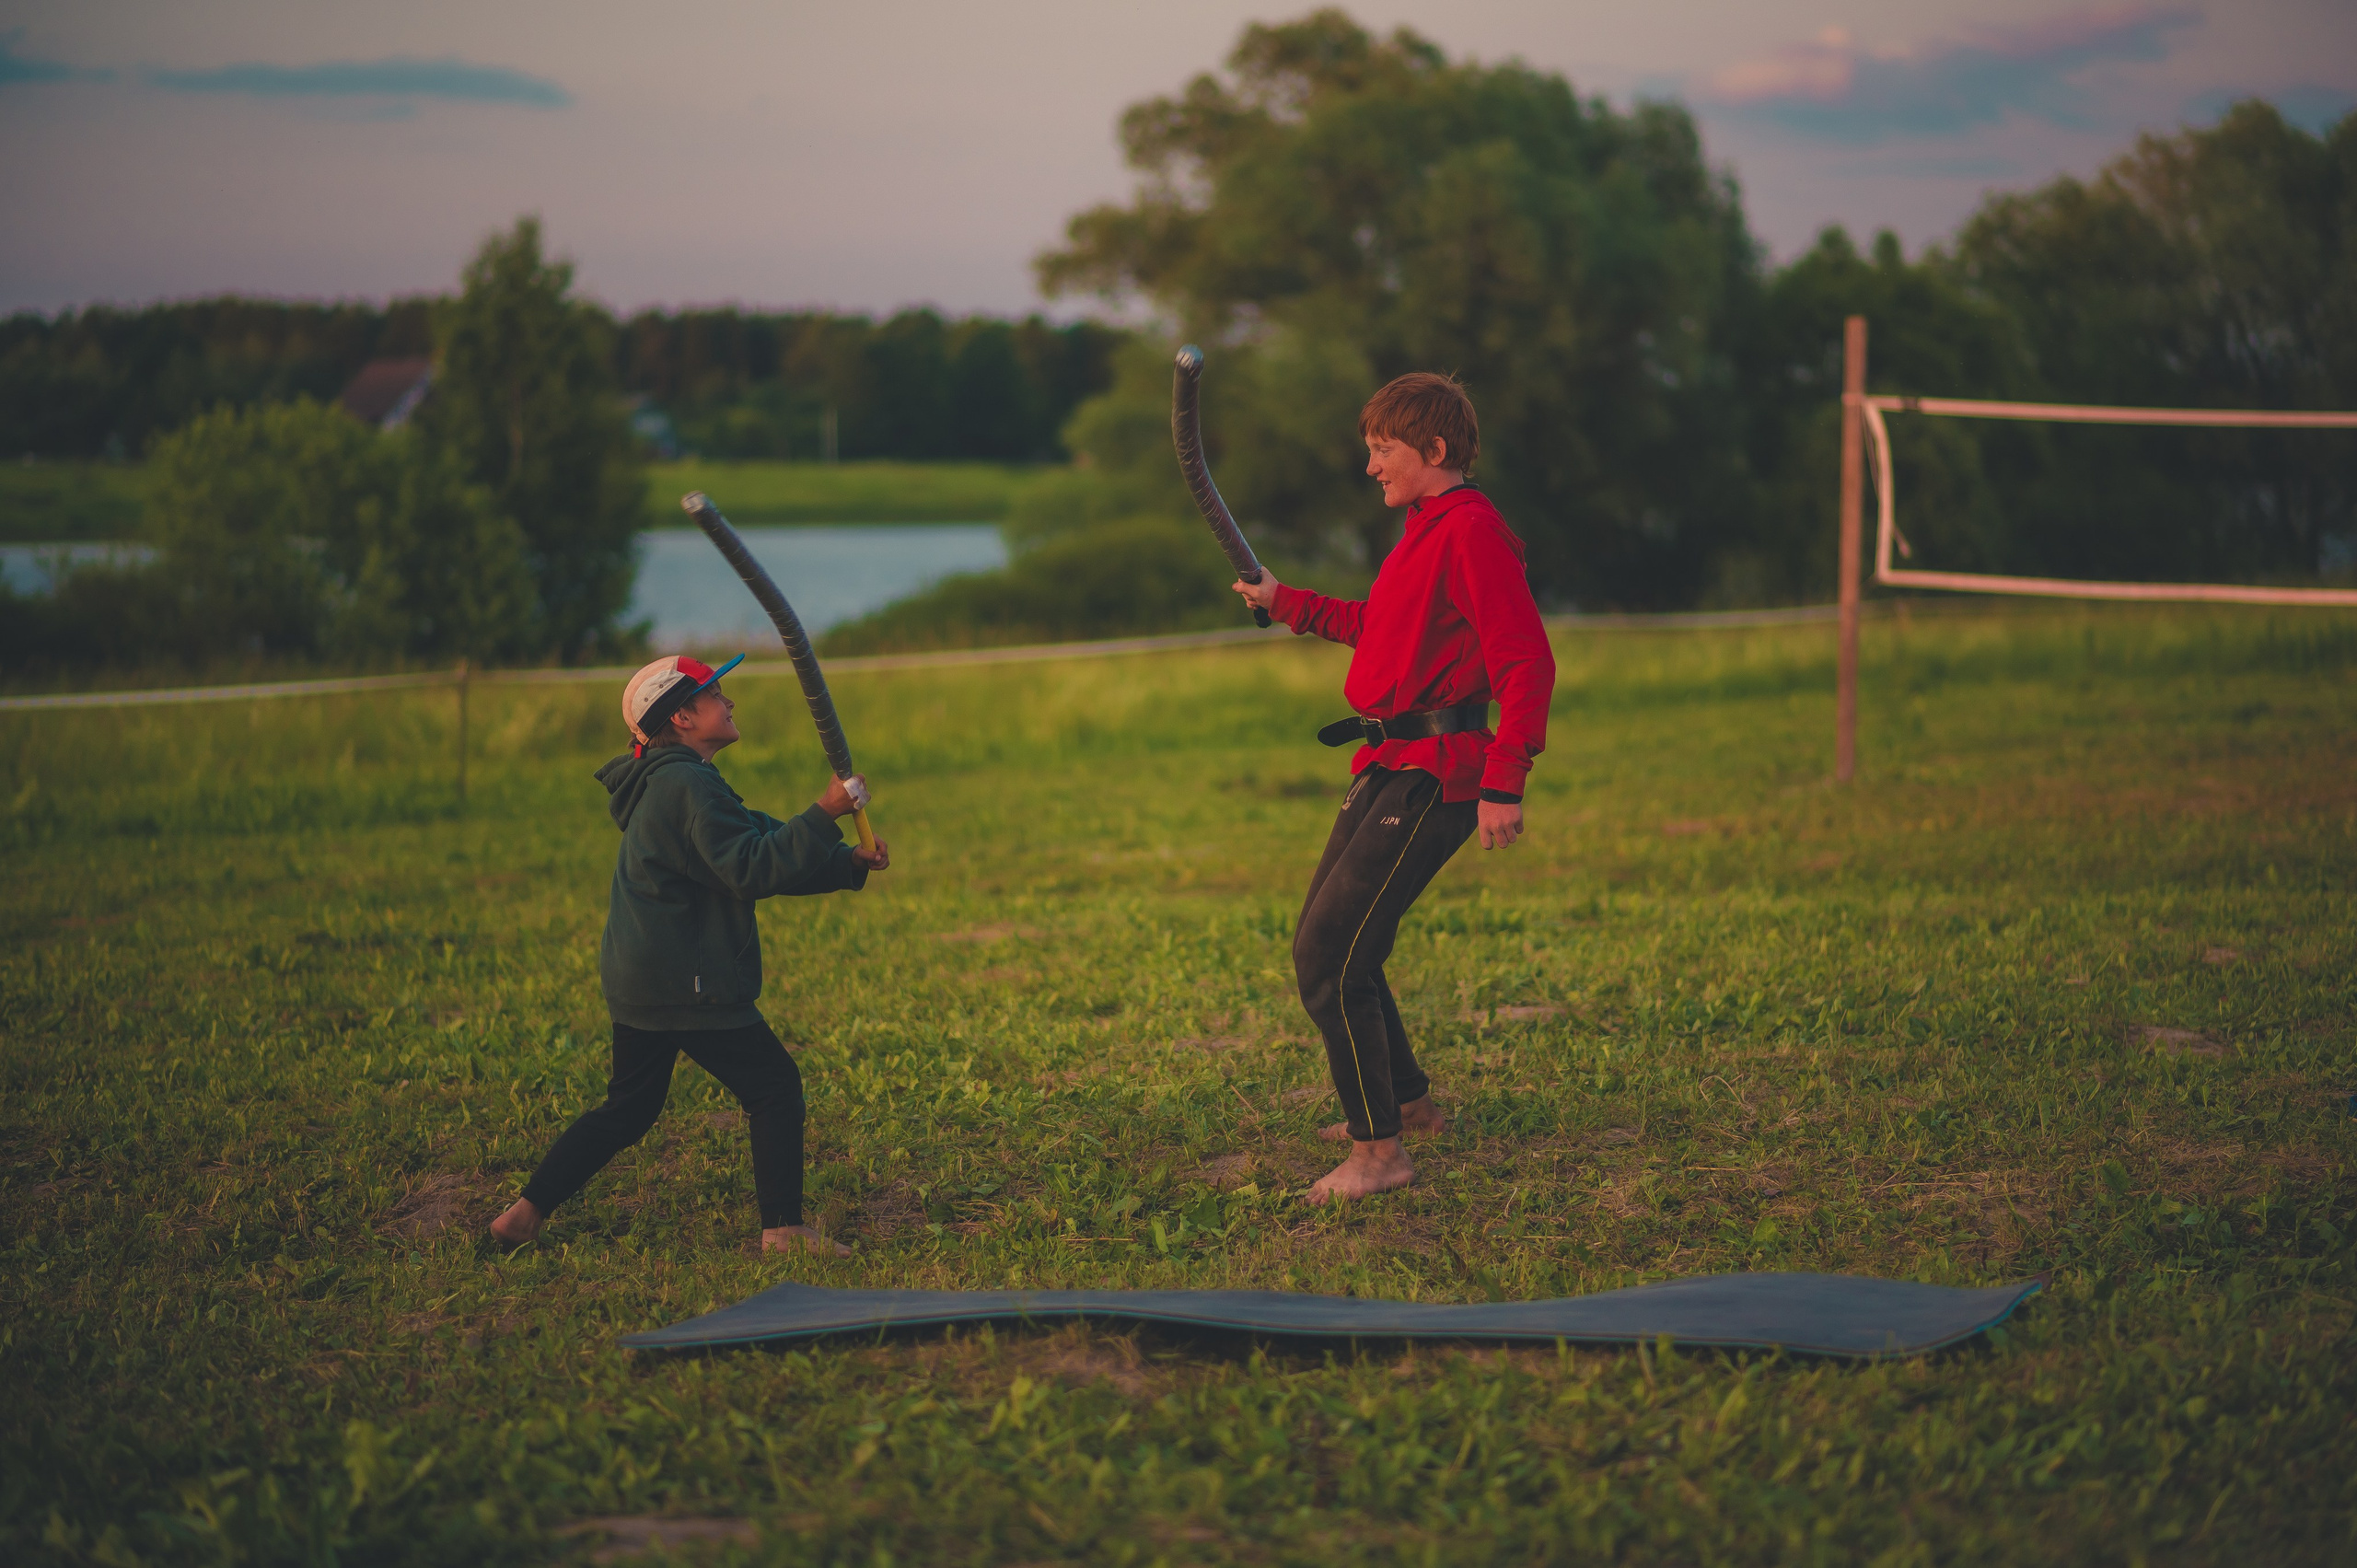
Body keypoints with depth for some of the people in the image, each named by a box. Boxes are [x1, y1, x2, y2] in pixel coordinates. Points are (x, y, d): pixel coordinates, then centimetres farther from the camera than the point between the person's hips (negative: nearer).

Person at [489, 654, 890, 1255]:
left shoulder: (668, 784, 18)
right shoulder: (688, 787, -16)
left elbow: (759, 854, 17)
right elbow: (751, 871, -24)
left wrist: (851, 863, 8)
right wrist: (824, 815, -23)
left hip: (637, 979, 10)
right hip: (686, 984, -10)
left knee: (630, 1105, 16)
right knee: (774, 1086, -2)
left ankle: (525, 1213, 16)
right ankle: (782, 1228, 0)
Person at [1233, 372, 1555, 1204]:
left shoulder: (1471, 533, -16)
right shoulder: (1426, 529, 17)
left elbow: (1527, 663, -22)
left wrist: (1504, 784, -27)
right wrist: (1285, 602, 34)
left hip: (1432, 779, -10)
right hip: (1390, 769, 10)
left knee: (1327, 957, -14)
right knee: (1324, 942, 19)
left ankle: (1378, 1152, -7)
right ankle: (1408, 1102, 35)